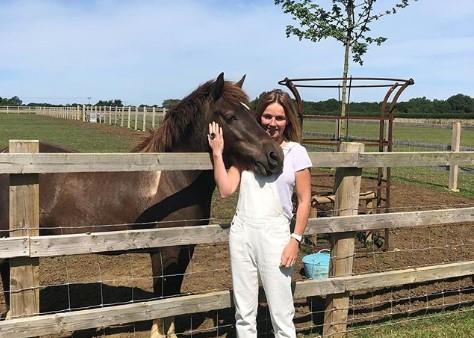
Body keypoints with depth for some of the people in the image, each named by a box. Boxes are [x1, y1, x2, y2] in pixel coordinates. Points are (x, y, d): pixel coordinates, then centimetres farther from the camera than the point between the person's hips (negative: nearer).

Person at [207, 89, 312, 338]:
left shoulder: (296, 153, -2)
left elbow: (304, 200, -2)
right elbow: (226, 190, 0)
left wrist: (296, 239, -8)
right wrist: (217, 153, -4)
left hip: (275, 234, -3)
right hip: (241, 232, 3)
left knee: (281, 313, 4)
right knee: (243, 311, 14)